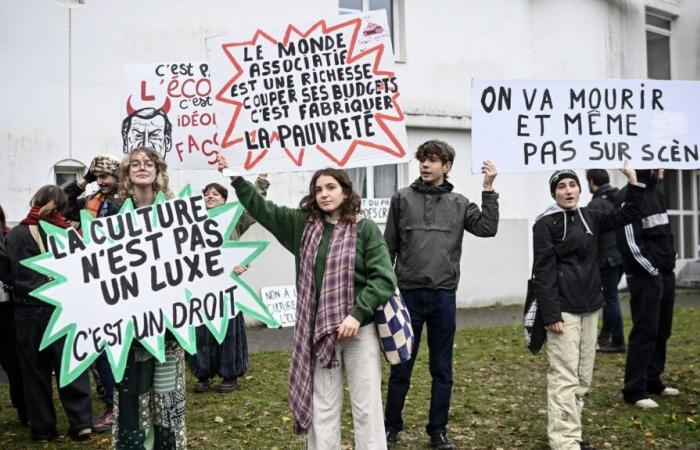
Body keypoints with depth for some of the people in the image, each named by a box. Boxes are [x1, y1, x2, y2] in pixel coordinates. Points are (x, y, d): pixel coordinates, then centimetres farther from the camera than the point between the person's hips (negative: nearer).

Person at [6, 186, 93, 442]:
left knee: (36, 370, 10)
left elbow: (17, 277, -7)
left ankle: (42, 428, 17)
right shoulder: (66, 231, -1)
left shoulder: (16, 234, -8)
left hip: (30, 311, -2)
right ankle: (81, 422, 6)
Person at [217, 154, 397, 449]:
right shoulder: (302, 224, 8)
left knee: (367, 406, 4)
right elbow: (262, 209, 14)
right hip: (319, 331, 3)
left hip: (360, 329, -3)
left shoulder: (365, 229, -3)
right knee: (322, 408, 12)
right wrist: (235, 178, 6)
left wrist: (357, 314, -18)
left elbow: (384, 278, -9)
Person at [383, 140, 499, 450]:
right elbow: (389, 247, 5)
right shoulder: (402, 199, 3)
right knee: (401, 368, 6)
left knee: (442, 369, 9)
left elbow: (487, 228, -5)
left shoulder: (458, 203, 8)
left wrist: (488, 190, -8)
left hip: (443, 296, 1)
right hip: (409, 294, -1)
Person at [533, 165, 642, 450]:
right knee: (564, 378, -9)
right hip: (564, 310, -7)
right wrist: (551, 314, -18)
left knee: (583, 378, 10)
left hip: (589, 308, 7)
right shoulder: (546, 224, -7)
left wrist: (633, 181, 9)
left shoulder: (589, 217, 13)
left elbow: (626, 215, 20)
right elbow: (543, 272, -12)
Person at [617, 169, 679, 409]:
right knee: (645, 332, -6)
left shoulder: (657, 191, 13)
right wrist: (652, 270, -13)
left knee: (662, 331, 13)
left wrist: (670, 262, 10)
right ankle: (634, 390, 1)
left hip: (666, 274, 8)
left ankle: (653, 381, 24)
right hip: (645, 277, -8)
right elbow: (629, 242, -19)